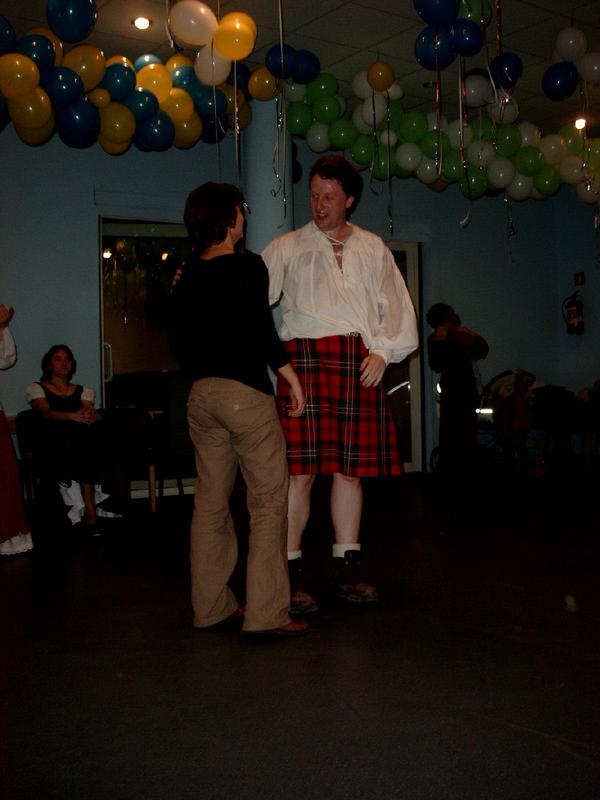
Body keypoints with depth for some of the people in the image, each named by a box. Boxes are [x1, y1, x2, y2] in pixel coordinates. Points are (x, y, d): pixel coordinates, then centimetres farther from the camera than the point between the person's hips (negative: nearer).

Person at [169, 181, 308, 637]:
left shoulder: (188, 278, 12)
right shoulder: (248, 266, -6)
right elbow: (261, 329, -15)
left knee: (210, 502, 11)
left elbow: (179, 342, 16)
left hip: (201, 395, 7)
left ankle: (212, 607, 18)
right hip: (246, 393, -7)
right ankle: (265, 613, -3)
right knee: (269, 501, -2)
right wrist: (290, 376, -5)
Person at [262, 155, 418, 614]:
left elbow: (396, 305, 17)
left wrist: (383, 351, 3)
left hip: (360, 365, 3)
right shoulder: (287, 248, 13)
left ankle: (348, 569, 15)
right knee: (301, 470, -8)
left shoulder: (373, 249, 20)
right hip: (307, 357, -2)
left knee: (350, 469, 5)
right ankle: (290, 573, 0)